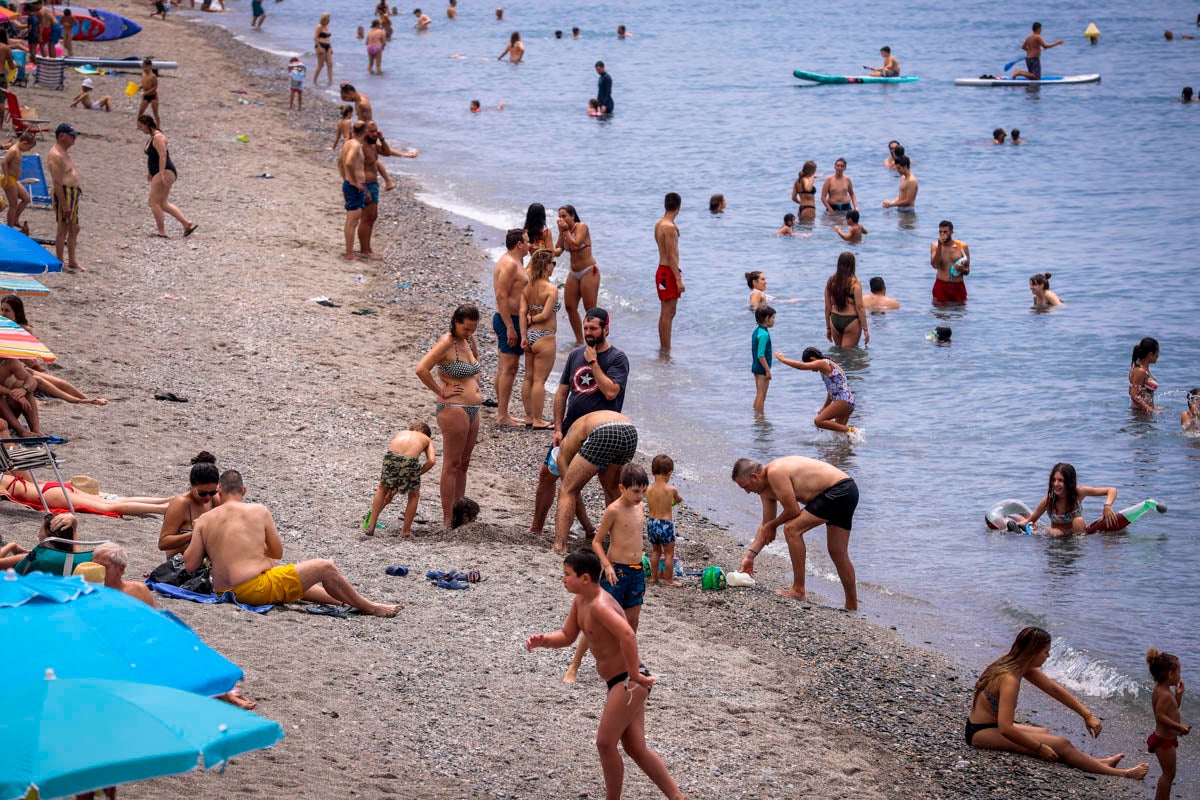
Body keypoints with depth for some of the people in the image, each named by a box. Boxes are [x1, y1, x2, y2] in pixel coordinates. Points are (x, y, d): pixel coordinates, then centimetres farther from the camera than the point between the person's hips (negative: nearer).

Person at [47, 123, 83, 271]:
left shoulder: (64, 152, 15)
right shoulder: (56, 155, -19)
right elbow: (57, 182, -22)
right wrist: (64, 205, -24)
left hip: (73, 194, 11)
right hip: (63, 194, -11)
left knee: (74, 228, 15)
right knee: (63, 229, -4)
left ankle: (72, 261, 23)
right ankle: (60, 263, 2)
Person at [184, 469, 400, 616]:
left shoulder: (204, 520, 4)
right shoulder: (258, 511, -3)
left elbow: (189, 564, 0)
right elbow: (278, 552, 6)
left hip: (223, 590, 6)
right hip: (256, 589, -6)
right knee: (324, 567, 6)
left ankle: (342, 602, 41)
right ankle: (369, 608, 20)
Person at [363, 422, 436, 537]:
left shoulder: (400, 434, 39)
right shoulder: (427, 440, 32)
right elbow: (431, 460, 10)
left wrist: (391, 491, 48)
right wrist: (416, 476, 20)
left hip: (392, 455, 2)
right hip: (410, 460, -2)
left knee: (382, 489, 27)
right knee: (414, 495, 24)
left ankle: (371, 526, 25)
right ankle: (406, 532, 23)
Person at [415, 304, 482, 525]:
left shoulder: (466, 340, 11)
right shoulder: (446, 343, -15)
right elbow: (421, 369, -27)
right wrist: (442, 392, -19)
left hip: (472, 409, 9)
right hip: (453, 409, -9)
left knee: (463, 464, 14)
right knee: (452, 465, -4)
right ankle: (448, 518, -1)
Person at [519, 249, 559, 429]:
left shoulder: (527, 287, 4)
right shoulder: (551, 289, -15)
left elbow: (523, 312, -2)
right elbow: (545, 315, -20)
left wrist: (524, 336, -4)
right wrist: (532, 319, -1)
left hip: (530, 334, 7)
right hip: (545, 338, -7)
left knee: (529, 378, 13)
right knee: (539, 380, -3)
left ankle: (528, 417, 20)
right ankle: (538, 420, 1)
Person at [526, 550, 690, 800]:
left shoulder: (599, 605, -23)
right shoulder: (581, 601, 8)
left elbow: (627, 634, -38)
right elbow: (567, 637, 15)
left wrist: (634, 675, -31)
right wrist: (543, 640, -5)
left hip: (630, 682, -10)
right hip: (619, 682, 10)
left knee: (605, 743, -3)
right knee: (635, 749, 13)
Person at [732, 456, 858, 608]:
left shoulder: (775, 472, -19)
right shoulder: (766, 489, 12)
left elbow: (793, 511, -17)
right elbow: (766, 524, 19)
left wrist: (772, 526, 2)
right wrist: (749, 555, 16)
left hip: (838, 491, -11)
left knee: (792, 529, -14)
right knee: (837, 553, 18)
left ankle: (798, 590, -11)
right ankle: (852, 606, 28)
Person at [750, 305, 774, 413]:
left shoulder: (756, 331, 10)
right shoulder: (764, 334, -20)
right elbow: (761, 355, -23)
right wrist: (767, 370, -20)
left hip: (756, 368, 10)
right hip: (762, 369, -10)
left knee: (759, 395, 16)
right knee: (761, 396, -3)